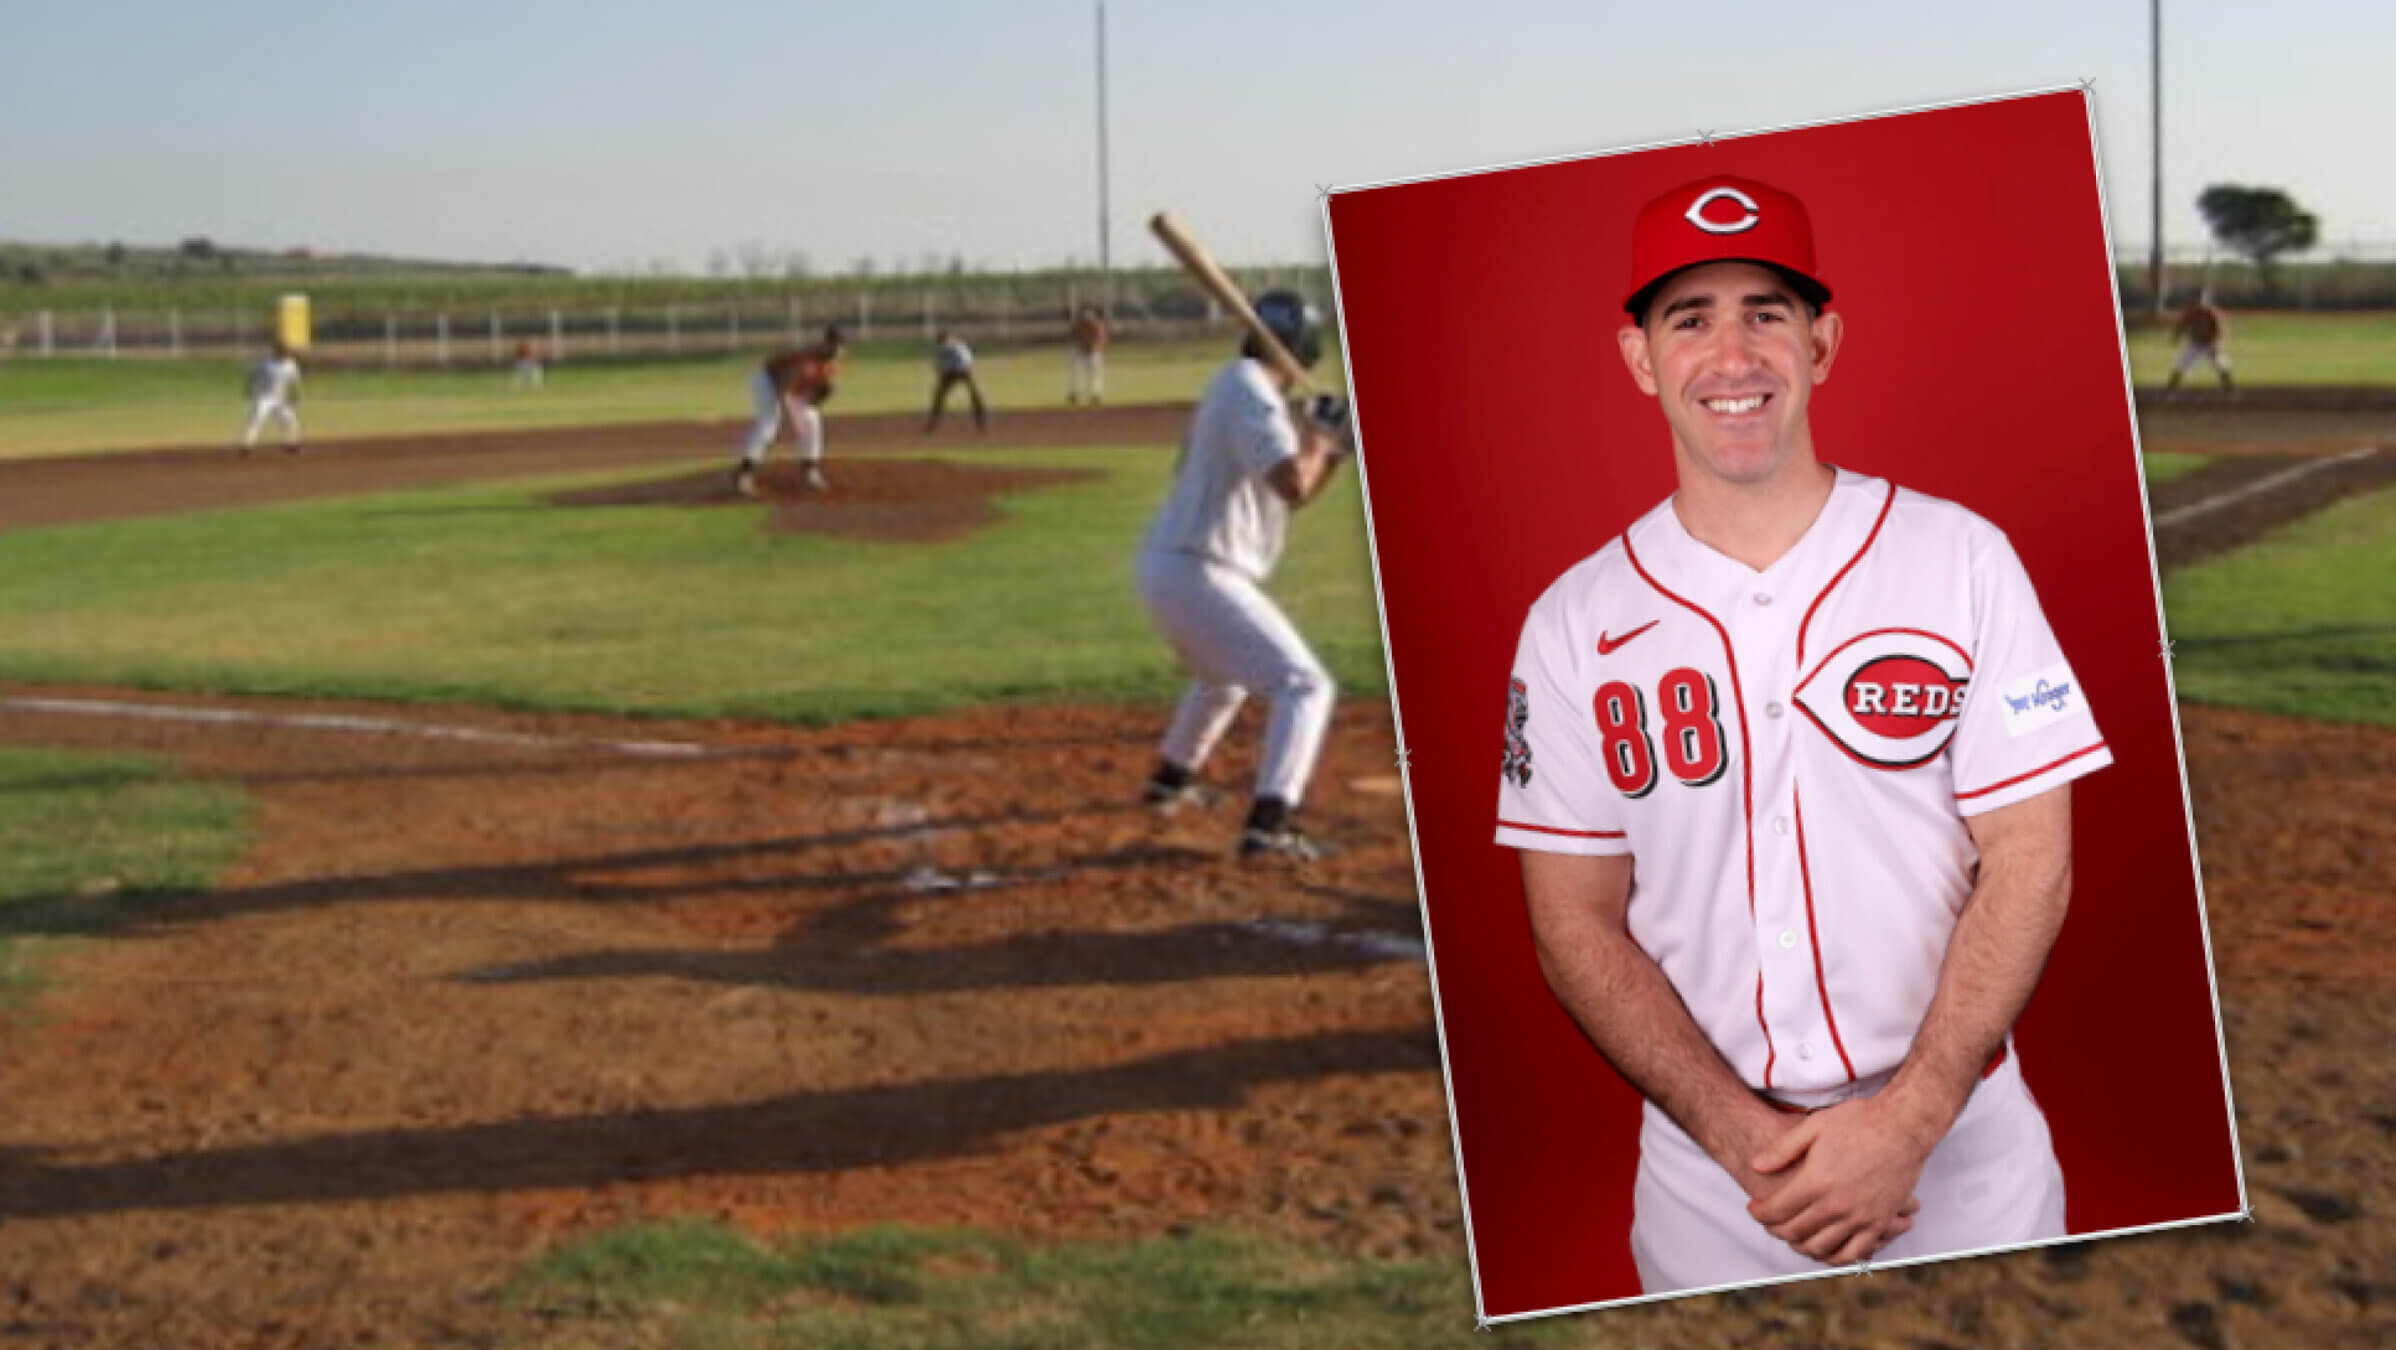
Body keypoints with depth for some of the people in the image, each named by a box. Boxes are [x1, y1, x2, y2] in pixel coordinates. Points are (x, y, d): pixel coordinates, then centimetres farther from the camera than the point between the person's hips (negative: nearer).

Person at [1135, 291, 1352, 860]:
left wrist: (1332, 446, 12)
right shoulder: (1252, 393, -15)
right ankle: (1269, 824, -25)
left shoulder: (1231, 387, 16)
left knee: (1222, 674, 37)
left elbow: (1291, 491, 23)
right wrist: (1318, 433, -7)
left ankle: (1171, 777, 54)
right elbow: (1294, 486, -26)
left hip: (1165, 565, 10)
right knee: (1305, 685, -12)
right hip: (1200, 575, -10)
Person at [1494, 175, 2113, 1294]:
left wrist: (1906, 1122, -15)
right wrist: (1744, 1137, -14)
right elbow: (1577, 925, -1)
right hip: (1707, 1173, 0)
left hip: (1964, 1148, 0)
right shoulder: (1573, 624, -1)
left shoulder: (1963, 559, -2)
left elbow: (2029, 861, -5)